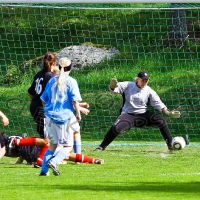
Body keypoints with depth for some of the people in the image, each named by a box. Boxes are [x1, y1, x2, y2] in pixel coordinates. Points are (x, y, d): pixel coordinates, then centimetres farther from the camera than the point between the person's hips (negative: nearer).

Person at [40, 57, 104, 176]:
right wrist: (78, 113, -1)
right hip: (66, 117, -5)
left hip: (51, 117, 5)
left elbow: (44, 100, 14)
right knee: (67, 146, 3)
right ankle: (54, 161, -23)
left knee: (53, 145, 17)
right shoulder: (71, 82, -6)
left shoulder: (52, 81, 9)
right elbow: (75, 100, -12)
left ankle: (44, 170, 7)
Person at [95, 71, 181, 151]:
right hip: (128, 114, -2)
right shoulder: (128, 86, -2)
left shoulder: (149, 91, 1)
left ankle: (170, 145, -8)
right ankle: (102, 146, -8)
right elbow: (113, 89, -9)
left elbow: (158, 104, -4)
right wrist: (113, 85, -35)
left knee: (161, 121, -19)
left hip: (143, 115, 2)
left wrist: (168, 112, -19)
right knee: (116, 128, -28)